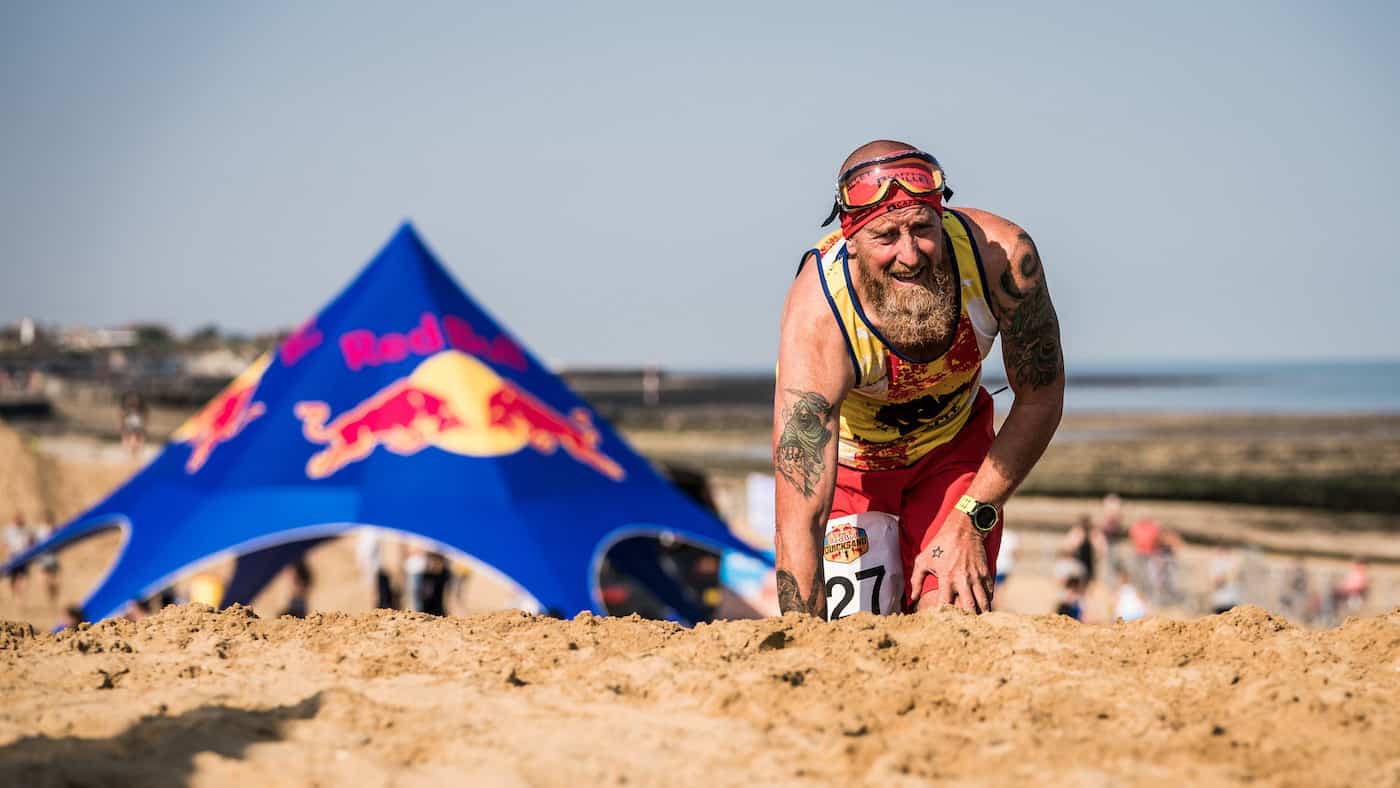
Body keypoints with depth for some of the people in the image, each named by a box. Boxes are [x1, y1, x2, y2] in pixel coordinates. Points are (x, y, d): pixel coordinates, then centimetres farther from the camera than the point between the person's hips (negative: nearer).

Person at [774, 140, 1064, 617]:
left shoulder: (1002, 257, -32)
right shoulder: (816, 324, -40)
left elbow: (1041, 399, -14)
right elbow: (799, 520, -41)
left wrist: (970, 522, -17)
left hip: (955, 441, 2)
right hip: (844, 456, -2)